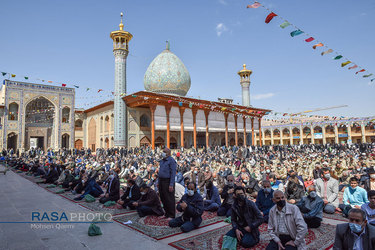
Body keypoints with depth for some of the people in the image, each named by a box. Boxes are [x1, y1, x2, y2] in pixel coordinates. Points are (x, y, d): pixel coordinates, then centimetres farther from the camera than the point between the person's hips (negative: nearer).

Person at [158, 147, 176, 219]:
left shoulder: (171, 161, -11)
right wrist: (158, 182, 15)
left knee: (169, 199, -1)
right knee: (162, 198, 14)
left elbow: (173, 173, -16)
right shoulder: (162, 161, 14)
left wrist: (171, 185, -20)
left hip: (167, 181, -8)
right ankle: (167, 213, 28)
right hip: (161, 181, 8)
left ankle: (172, 215, 10)